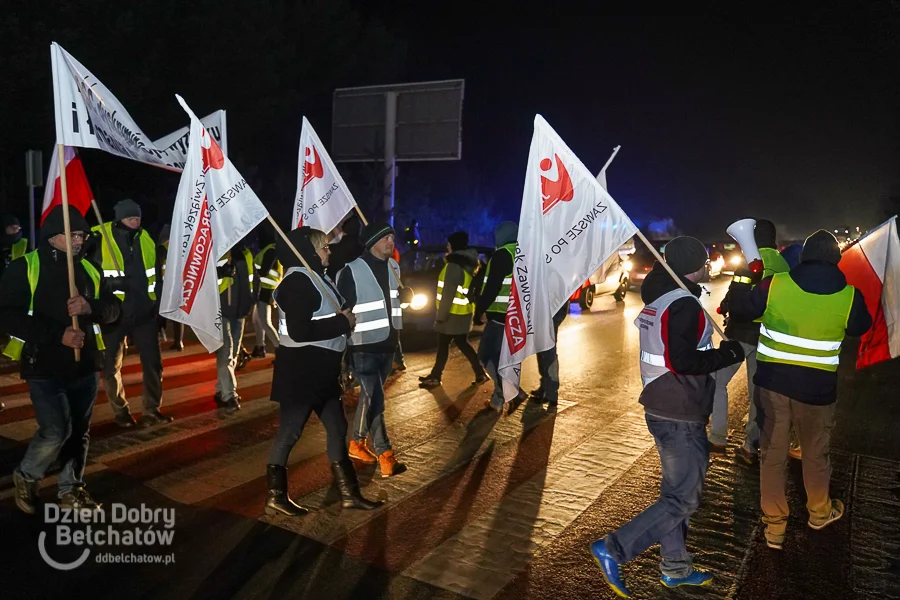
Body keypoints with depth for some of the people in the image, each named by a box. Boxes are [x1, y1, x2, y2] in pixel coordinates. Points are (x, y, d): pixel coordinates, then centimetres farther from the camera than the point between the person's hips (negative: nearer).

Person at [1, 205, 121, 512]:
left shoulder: (89, 269, 8)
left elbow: (114, 308, 8)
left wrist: (91, 307, -15)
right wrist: (58, 334, -20)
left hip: (84, 365, 5)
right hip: (44, 367, -5)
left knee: (79, 431, 11)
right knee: (56, 431, -10)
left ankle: (71, 490, 28)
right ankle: (26, 477, 20)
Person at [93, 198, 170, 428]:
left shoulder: (146, 239, 6)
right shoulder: (99, 240, -10)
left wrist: (159, 305, 13)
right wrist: (110, 282, -22)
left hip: (144, 311, 4)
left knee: (153, 362, 6)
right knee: (112, 365, 7)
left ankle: (152, 410, 18)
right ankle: (121, 412, 23)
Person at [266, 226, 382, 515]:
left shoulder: (317, 276, 13)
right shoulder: (298, 280, -18)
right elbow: (300, 331, -27)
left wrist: (345, 317, 2)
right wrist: (343, 322, -17)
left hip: (320, 369, 10)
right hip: (300, 369, -10)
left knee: (336, 427, 13)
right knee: (290, 431, 3)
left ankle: (348, 492, 22)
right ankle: (275, 496, 18)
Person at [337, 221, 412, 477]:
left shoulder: (393, 266, 7)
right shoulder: (352, 271, -14)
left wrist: (405, 294, 0)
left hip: (387, 344, 7)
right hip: (363, 346, -7)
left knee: (369, 396, 17)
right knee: (375, 399, -6)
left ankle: (357, 443, 31)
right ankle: (385, 454, 5)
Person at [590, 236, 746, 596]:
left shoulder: (657, 300, 10)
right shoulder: (684, 304, -19)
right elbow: (682, 361, -25)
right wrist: (726, 354, -12)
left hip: (660, 409, 10)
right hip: (681, 417, -10)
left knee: (675, 491, 19)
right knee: (684, 500, -1)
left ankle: (676, 568, 31)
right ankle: (613, 549, -4)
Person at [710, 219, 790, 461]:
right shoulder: (783, 265, 9)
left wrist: (724, 308, 1)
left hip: (742, 333, -7)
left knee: (718, 381, 5)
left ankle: (717, 439, 4)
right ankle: (751, 445, 18)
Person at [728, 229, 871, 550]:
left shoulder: (775, 284, -10)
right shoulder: (849, 295, -9)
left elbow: (742, 308, 5)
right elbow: (861, 327, 11)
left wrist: (741, 280, 22)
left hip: (773, 379, 0)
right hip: (817, 386, 0)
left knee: (772, 452, 11)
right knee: (816, 451, 22)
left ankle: (774, 524, 20)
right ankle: (819, 512, 44)